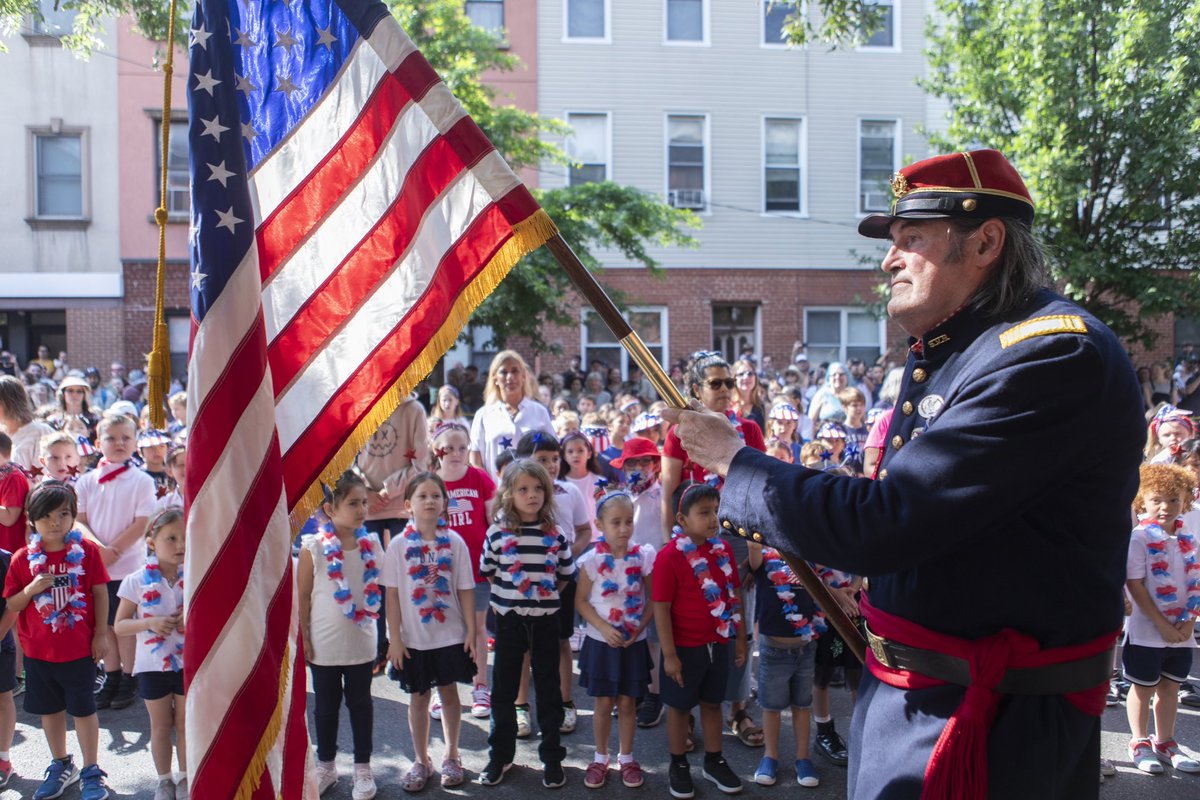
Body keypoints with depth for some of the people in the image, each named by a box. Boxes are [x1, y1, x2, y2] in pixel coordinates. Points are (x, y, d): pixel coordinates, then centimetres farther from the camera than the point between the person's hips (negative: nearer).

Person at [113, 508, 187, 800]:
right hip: (152, 665, 0)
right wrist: (150, 624, -24)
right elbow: (119, 626, -7)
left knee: (185, 724, 14)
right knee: (160, 726, 15)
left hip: (190, 663, 0)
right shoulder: (137, 581, -11)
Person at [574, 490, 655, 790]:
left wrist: (640, 627, -12)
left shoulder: (643, 557, -7)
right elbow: (581, 601, -5)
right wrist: (604, 627, -16)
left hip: (633, 642, 1)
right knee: (603, 703, 10)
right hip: (601, 641, -1)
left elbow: (653, 598, 0)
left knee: (627, 703, 11)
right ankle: (601, 759, 28)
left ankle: (626, 759, 28)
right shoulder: (592, 560, -10)